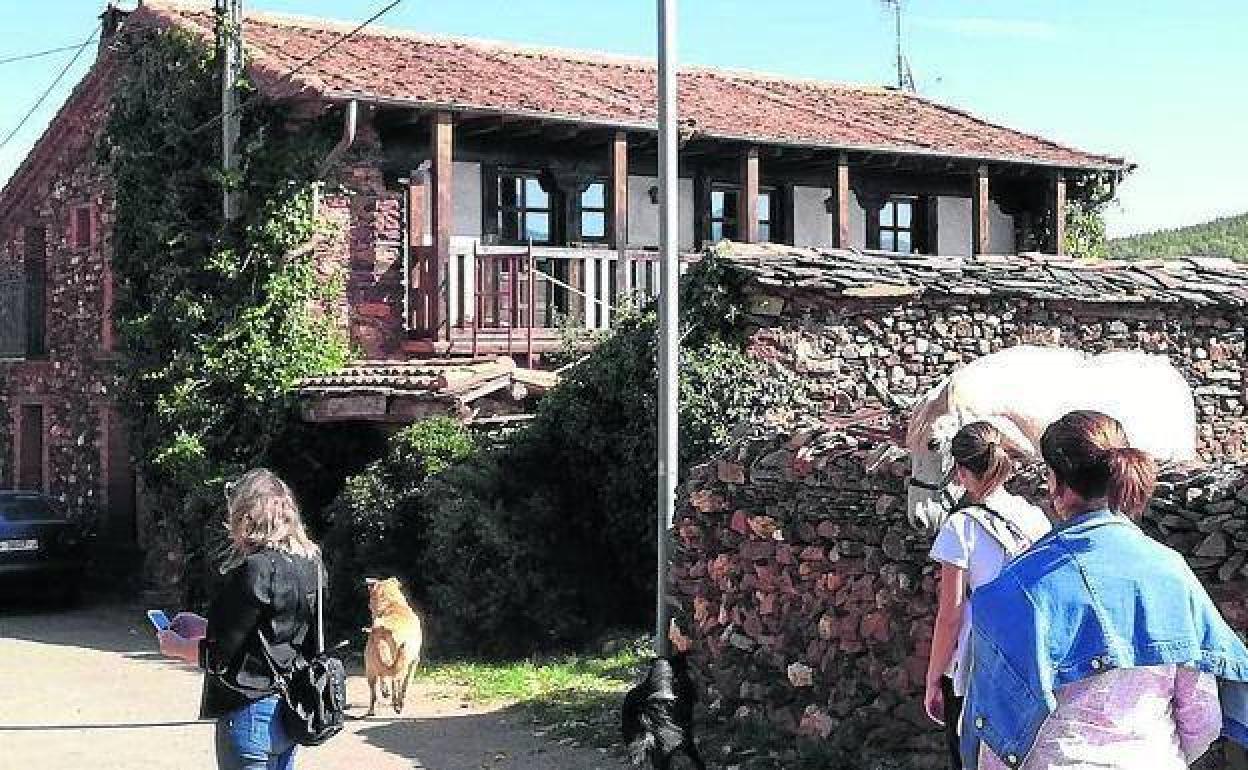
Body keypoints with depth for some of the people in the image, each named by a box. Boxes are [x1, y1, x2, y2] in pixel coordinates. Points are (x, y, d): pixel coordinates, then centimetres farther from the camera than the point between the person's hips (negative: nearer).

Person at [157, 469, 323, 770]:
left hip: (251, 713, -8)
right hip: (289, 710, 8)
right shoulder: (308, 562, 4)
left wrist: (176, 646, 2)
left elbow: (218, 656, -16)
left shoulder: (256, 570, -20)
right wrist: (207, 628, 17)